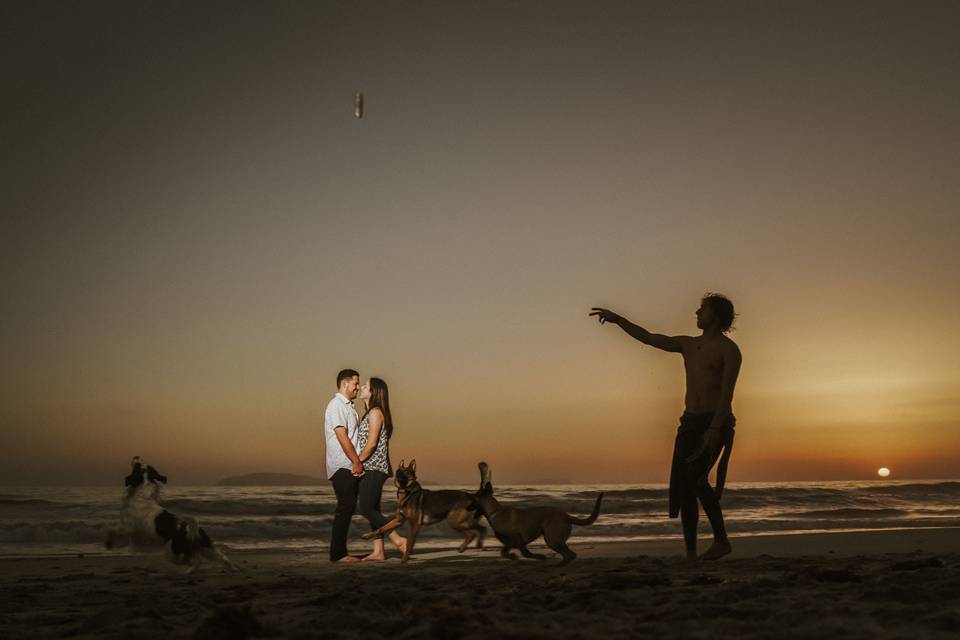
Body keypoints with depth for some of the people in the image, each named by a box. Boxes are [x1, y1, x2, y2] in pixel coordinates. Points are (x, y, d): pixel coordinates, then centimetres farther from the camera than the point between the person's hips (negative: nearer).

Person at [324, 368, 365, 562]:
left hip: (352, 467, 9)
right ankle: (337, 553, -6)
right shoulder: (336, 405, -10)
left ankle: (340, 551, 13)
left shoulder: (348, 406, 20)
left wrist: (358, 462, 10)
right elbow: (342, 437, -17)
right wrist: (357, 462, -17)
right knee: (345, 507, -10)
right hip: (342, 466, -9)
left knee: (348, 507, 9)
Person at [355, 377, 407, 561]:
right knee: (373, 510, 8)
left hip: (373, 468, -10)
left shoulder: (375, 413, -12)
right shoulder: (371, 413, 17)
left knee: (366, 509, -11)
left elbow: (371, 444, -18)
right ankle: (378, 552, 8)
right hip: (372, 469, 10)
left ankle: (399, 540, -8)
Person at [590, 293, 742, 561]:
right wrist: (617, 319, 15)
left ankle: (721, 540, -13)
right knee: (683, 487, -3)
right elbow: (648, 338, 23)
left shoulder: (729, 349, -2)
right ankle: (690, 554, -1)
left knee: (695, 477, -24)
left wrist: (714, 429, -24)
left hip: (717, 422, -6)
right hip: (690, 423, 7)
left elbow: (727, 392, -13)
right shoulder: (688, 344, 18)